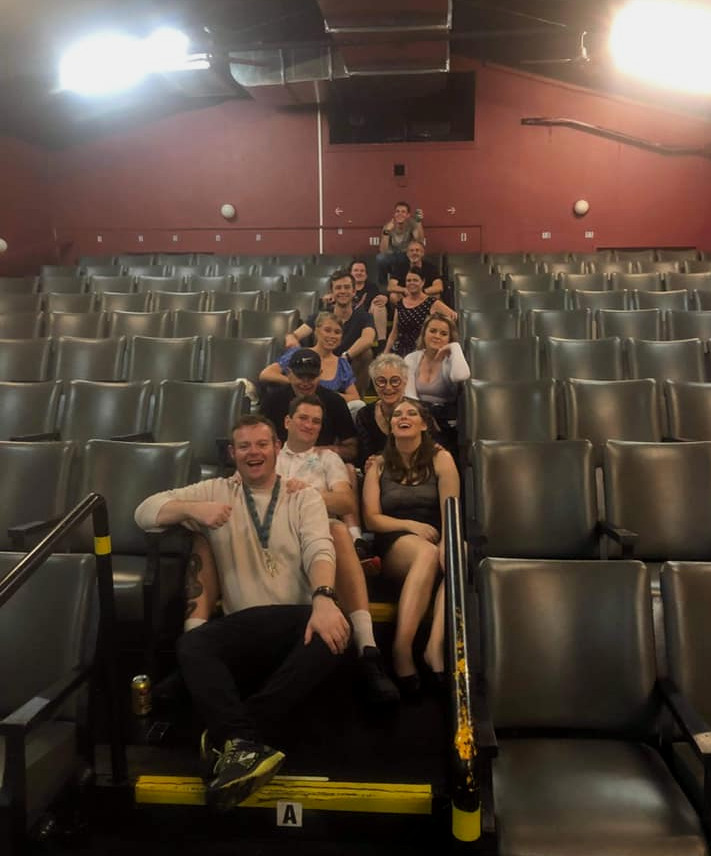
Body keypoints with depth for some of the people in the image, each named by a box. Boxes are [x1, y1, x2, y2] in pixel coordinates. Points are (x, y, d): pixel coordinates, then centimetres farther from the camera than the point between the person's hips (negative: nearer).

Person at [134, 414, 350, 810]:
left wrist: (324, 598, -28)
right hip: (243, 627, 1)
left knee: (334, 633, -34)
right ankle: (246, 742, -40)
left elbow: (319, 549, -6)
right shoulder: (217, 491, 16)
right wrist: (192, 508, -11)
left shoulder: (304, 496, 13)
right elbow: (146, 511, 10)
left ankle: (233, 739, -33)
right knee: (191, 644, -29)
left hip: (297, 621, -1)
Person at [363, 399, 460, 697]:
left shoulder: (440, 459, 8)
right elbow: (371, 518, 6)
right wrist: (411, 525, -9)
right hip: (394, 543, 0)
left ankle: (436, 646, -42)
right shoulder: (379, 466, 13)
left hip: (435, 539, 1)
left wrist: (447, 543, -23)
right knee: (426, 551, -36)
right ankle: (402, 647, -38)